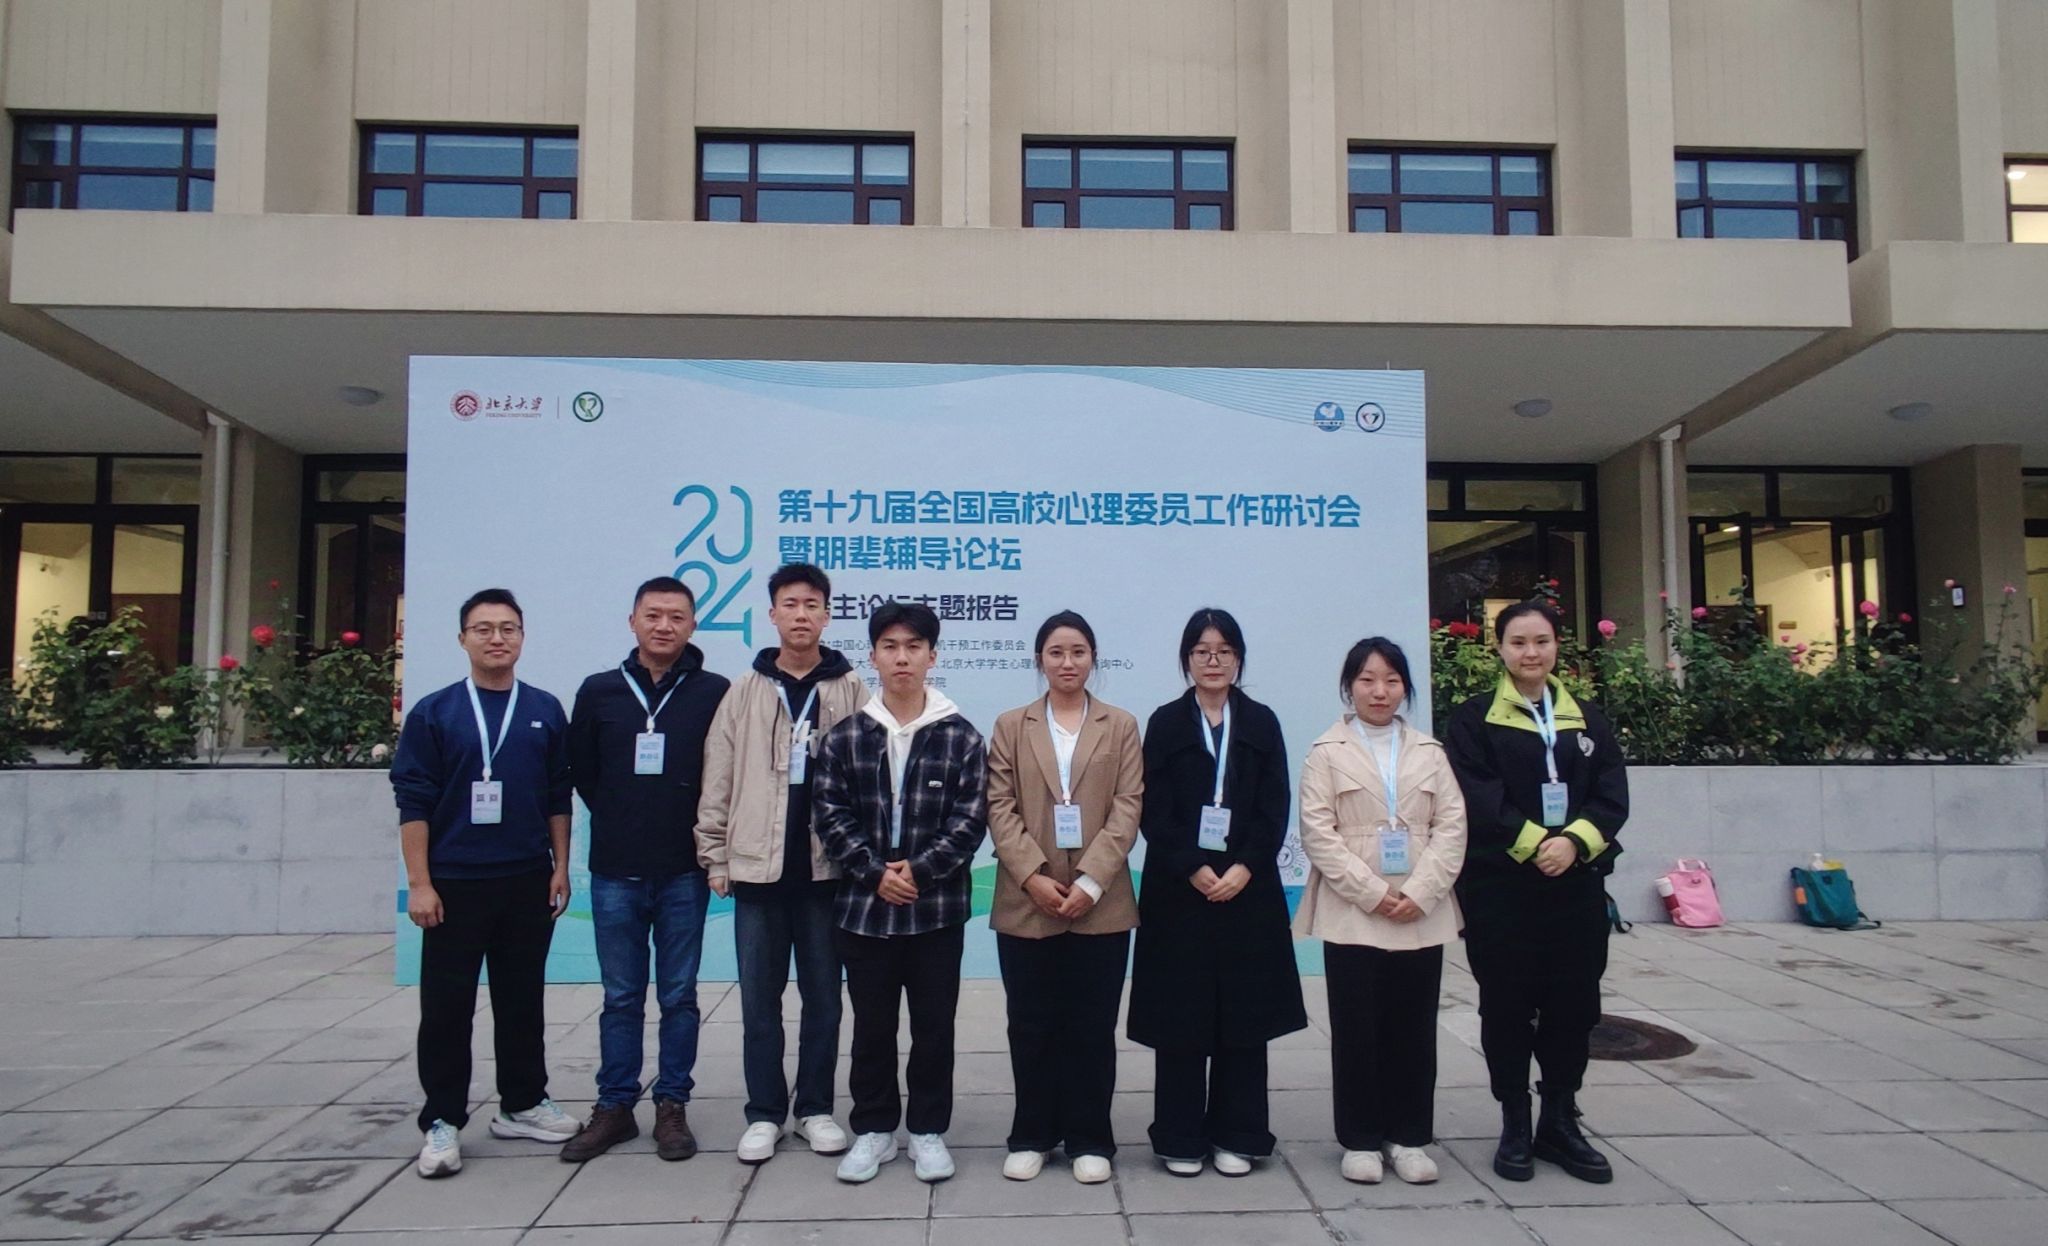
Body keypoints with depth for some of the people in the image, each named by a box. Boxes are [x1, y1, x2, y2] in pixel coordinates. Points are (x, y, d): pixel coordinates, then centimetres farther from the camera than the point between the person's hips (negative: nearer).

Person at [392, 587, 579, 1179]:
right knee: (446, 1005, 4)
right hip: (454, 884, -2)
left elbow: (558, 797, 9)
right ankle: (442, 1121, 15)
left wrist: (560, 868, 4)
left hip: (528, 883, 2)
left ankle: (523, 1104, 26)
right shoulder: (433, 713, -1)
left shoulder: (545, 712, 5)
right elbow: (413, 802, -3)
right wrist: (419, 883, -8)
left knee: (522, 999, 12)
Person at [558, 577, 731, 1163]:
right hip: (615, 872, 1)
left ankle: (672, 1107, 20)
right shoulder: (599, 690, 3)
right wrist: (622, 822, 9)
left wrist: (706, 832, 1)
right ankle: (614, 1107, 22)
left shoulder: (714, 692, -3)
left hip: (684, 873, -1)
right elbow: (581, 770, 11)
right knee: (620, 998, 11)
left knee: (679, 997, 8)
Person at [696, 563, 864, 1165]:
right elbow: (718, 781, 4)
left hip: (826, 867, -1)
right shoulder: (745, 691, 4)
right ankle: (764, 1113, 21)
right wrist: (715, 856, 1)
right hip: (757, 866, 1)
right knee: (759, 998, 9)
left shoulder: (852, 690, 1)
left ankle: (816, 1108, 23)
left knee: (823, 995, 10)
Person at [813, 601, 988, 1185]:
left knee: (934, 1025, 8)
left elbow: (971, 818, -5)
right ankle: (873, 1130, 26)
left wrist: (920, 871, -14)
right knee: (872, 1026, 11)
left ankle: (928, 1130, 24)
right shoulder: (845, 737, 2)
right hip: (863, 906, 1)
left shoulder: (961, 738, -2)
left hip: (937, 908, -1)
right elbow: (831, 814, -1)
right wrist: (875, 873, -11)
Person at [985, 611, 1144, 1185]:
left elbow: (1127, 810, -2)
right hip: (1026, 903, 1)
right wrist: (1034, 877, -13)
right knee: (1032, 1025, 8)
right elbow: (1000, 809, 0)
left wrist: (1090, 882, -13)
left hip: (1100, 903, 0)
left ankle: (1089, 1139, 19)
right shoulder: (1011, 726, 8)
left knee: (1092, 1025, 6)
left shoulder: (1121, 727, 6)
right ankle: (1031, 1136, 21)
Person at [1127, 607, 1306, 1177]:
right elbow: (1154, 811, -3)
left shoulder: (1261, 723, 8)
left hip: (1248, 888, 2)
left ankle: (1236, 1136, 17)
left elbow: (1275, 809, 2)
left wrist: (1244, 868, -11)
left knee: (1244, 1013, 5)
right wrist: (1194, 869, -14)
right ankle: (1181, 1139, 13)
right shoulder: (1166, 723, 4)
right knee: (1180, 1016, 2)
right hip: (1180, 889, -1)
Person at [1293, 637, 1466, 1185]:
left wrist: (1420, 893, -10)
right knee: (1356, 1030, 3)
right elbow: (1317, 832, -5)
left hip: (1422, 915, 2)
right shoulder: (1328, 752, 2)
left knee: (1414, 1029, 7)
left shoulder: (1429, 751, 10)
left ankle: (1408, 1137, 20)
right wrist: (1372, 893, -13)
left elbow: (1451, 827, 3)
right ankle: (1361, 1140, 15)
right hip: (1351, 915, -2)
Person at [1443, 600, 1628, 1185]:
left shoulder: (1587, 720, 11)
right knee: (1507, 1005, 4)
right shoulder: (1473, 720, 0)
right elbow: (1479, 799, -10)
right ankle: (1514, 1126, 18)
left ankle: (1560, 1122, 24)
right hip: (1499, 887, -3)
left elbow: (1612, 797, 2)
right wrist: (1535, 843, -18)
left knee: (1575, 1004, 8)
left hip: (1576, 882, 4)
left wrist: (1574, 841, -14)